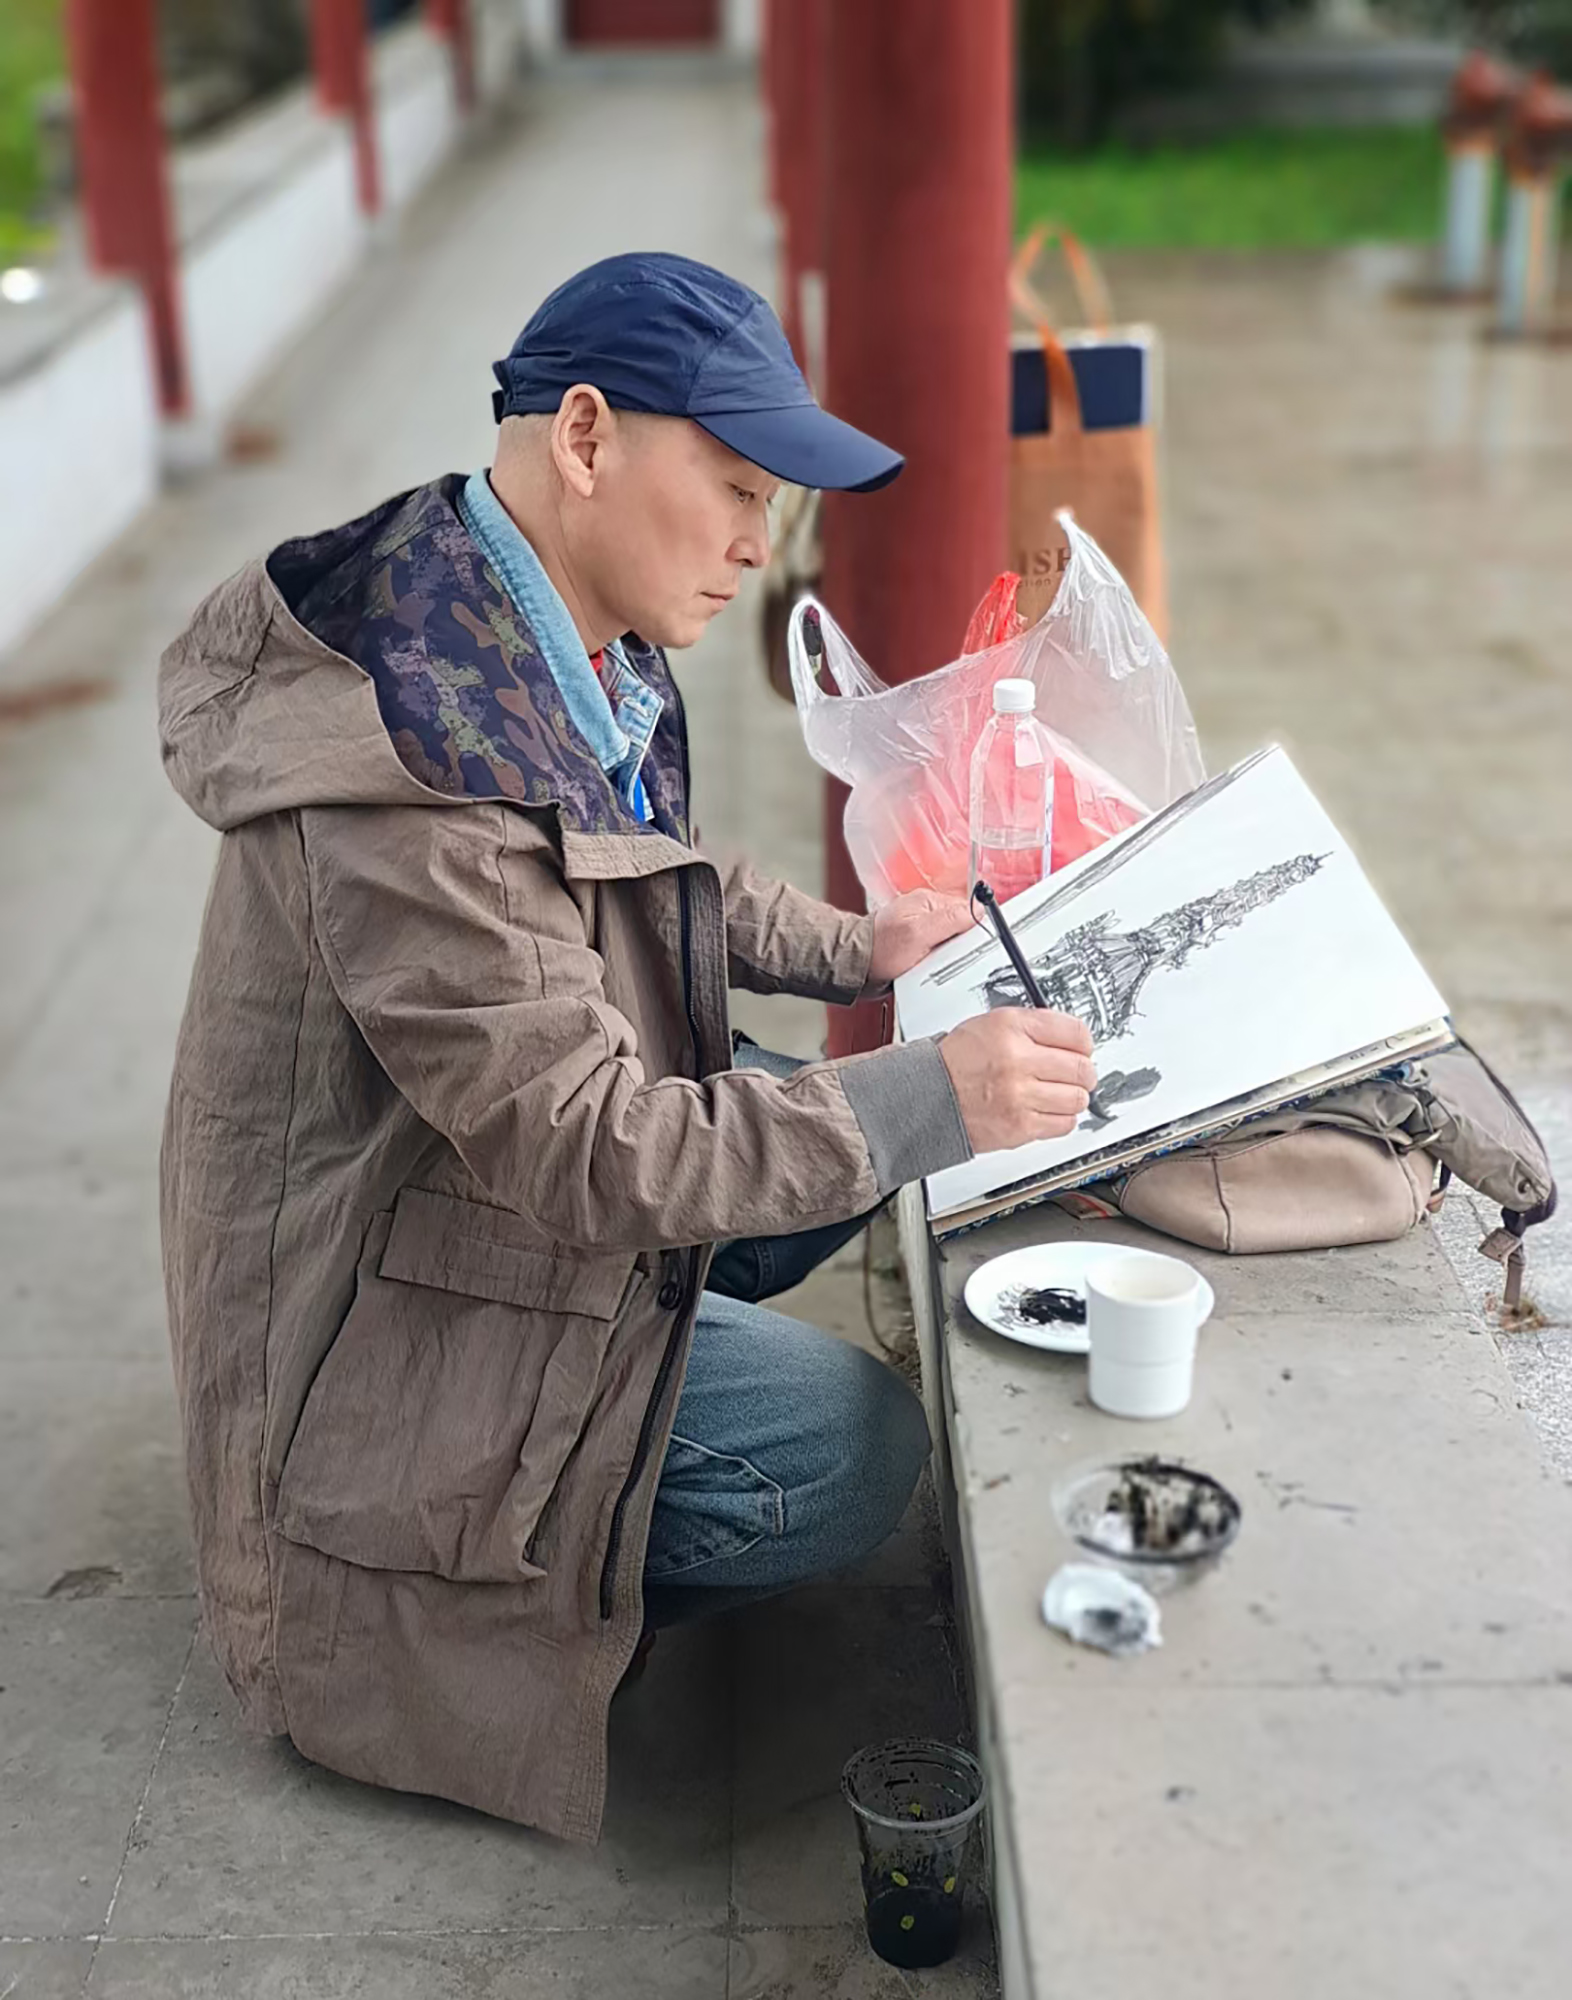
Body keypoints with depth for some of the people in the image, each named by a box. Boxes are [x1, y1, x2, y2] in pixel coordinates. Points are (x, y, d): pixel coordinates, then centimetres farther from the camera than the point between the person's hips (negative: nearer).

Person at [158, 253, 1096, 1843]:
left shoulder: (578, 656, -3)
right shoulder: (411, 755, -34)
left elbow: (647, 885, 16)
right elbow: (580, 1143, -30)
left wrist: (853, 948, 5)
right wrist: (928, 1102, -31)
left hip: (507, 1190, 10)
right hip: (389, 1308, -10)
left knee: (825, 1134, 15)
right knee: (860, 1455, -12)